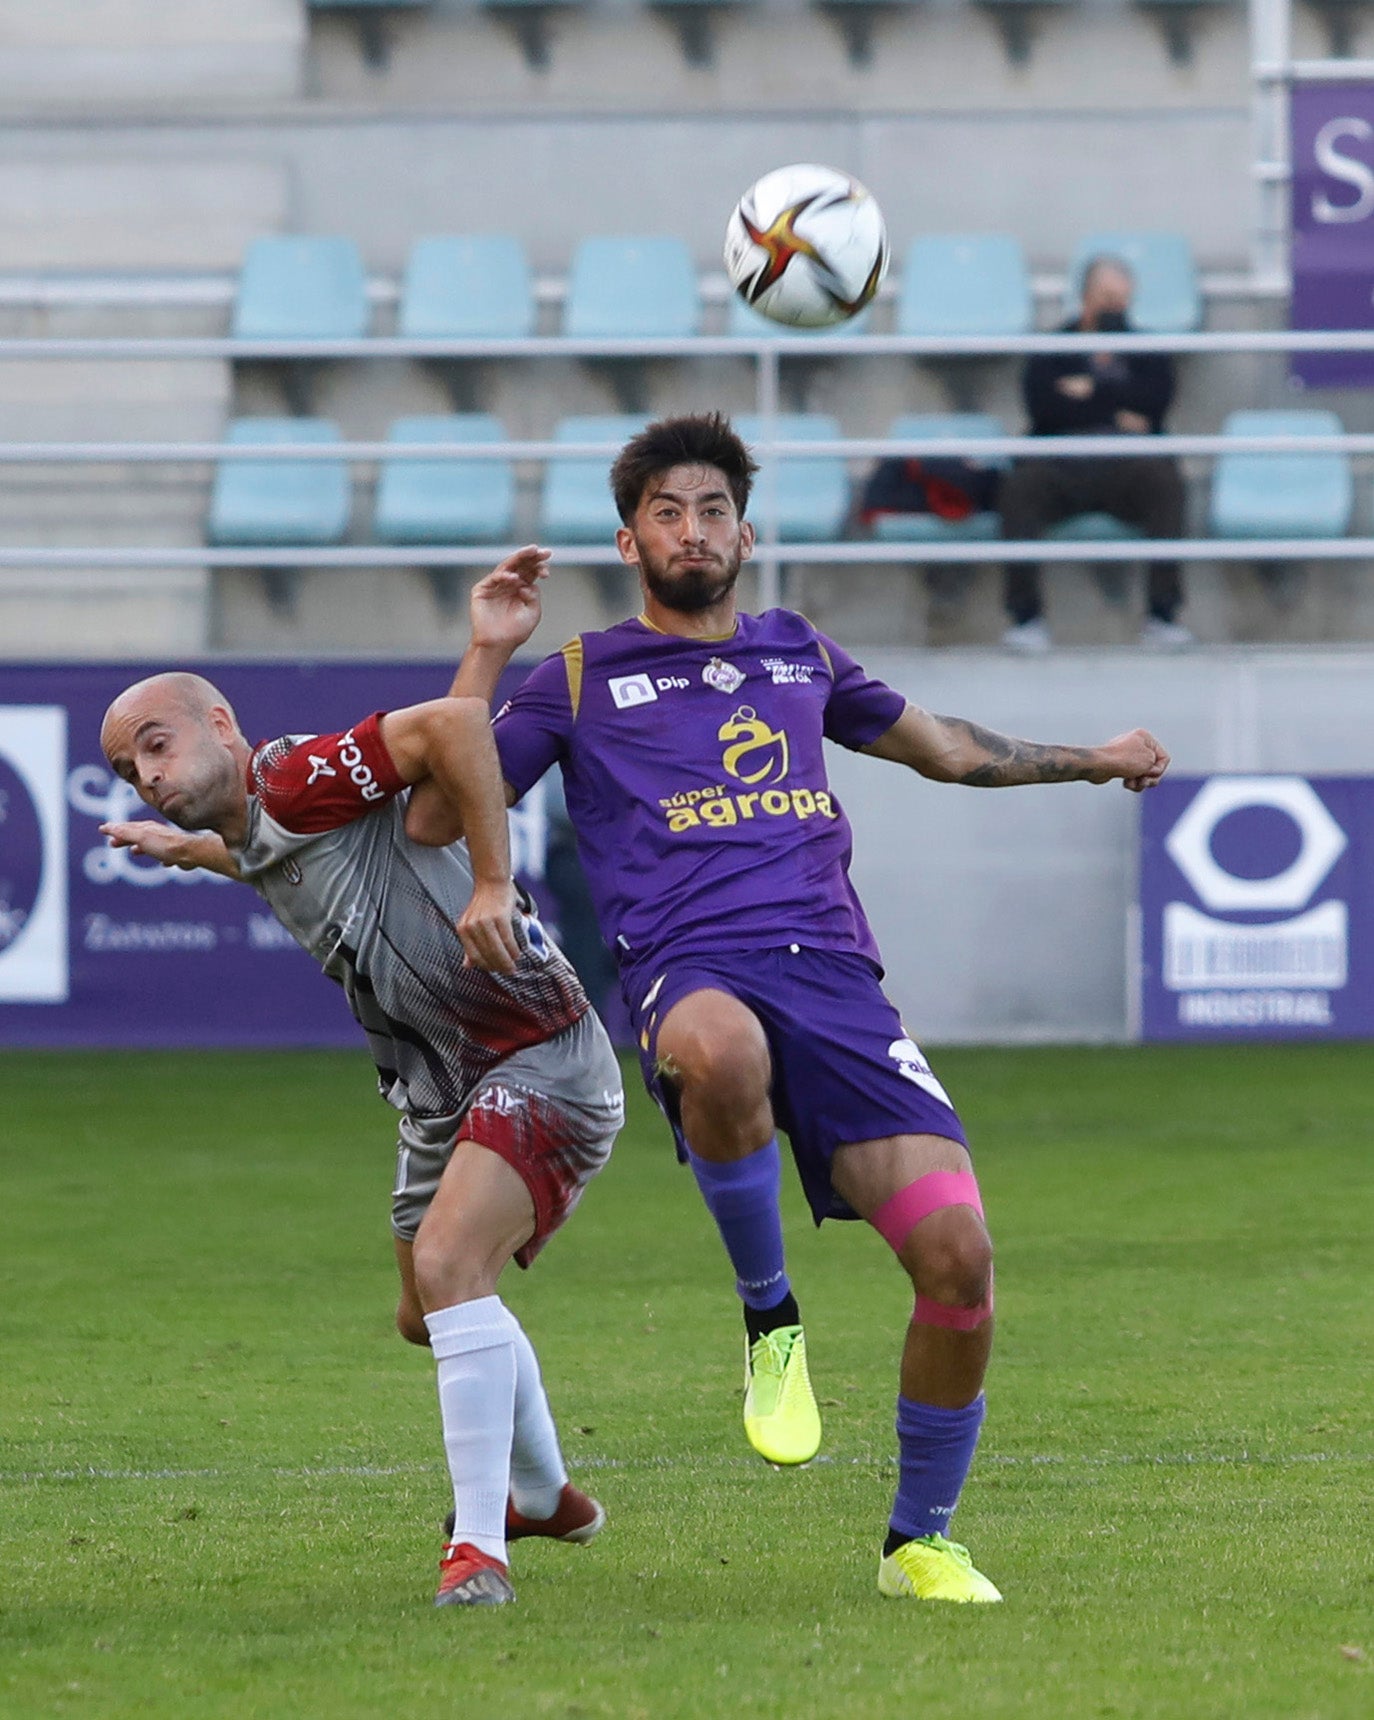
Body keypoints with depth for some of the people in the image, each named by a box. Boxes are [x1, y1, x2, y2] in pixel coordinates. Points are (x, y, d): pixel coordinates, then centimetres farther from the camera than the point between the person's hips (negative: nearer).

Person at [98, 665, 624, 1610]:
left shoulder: (295, 778, -19)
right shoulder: (254, 836, 10)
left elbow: (455, 721, -32)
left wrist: (492, 884, -33)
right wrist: (192, 851, 47)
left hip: (540, 1061, -11)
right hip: (446, 1086, 11)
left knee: (447, 1261, -28)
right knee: (430, 1314, 25)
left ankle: (480, 1549, -25)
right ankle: (547, 1497, 49)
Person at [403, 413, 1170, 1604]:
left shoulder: (800, 657, 27)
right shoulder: (582, 679, 17)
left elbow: (943, 746, 44)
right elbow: (434, 819, 11)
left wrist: (1090, 760, 50)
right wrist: (488, 655, 4)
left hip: (834, 971, 4)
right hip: (696, 977, -4)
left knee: (958, 1255, -14)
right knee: (721, 1052, -44)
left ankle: (922, 1538, 9)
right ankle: (769, 1316, -16)